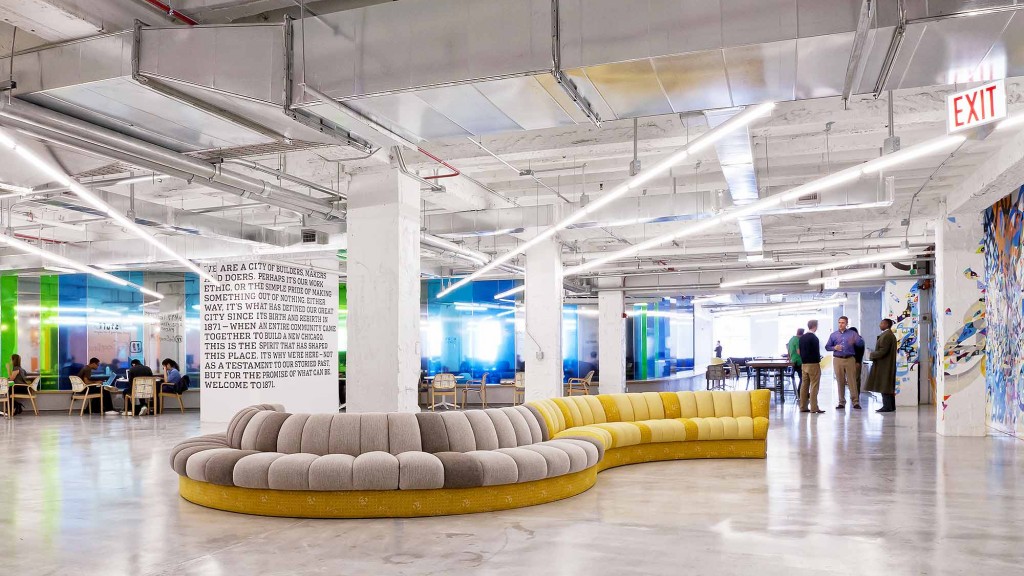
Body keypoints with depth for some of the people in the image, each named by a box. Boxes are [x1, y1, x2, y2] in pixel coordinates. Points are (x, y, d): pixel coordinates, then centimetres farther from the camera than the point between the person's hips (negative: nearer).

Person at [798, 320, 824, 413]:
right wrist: (818, 360, 0)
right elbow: (817, 352, -14)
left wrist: (803, 361, 14)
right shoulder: (814, 338, -13)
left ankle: (803, 407, 10)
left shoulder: (802, 338, 11)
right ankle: (814, 408, -6)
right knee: (814, 387, -5)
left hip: (804, 364, 7)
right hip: (813, 364, -7)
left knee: (804, 386, 8)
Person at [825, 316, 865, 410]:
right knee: (840, 382, 3)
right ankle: (841, 402, 8)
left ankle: (855, 402, -3)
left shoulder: (852, 334, 6)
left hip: (850, 359, -2)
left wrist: (855, 341, -25)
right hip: (838, 360, 2)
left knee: (852, 381, -5)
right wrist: (834, 348, -9)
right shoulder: (833, 335, 12)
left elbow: (861, 343, -4)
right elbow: (827, 347, 11)